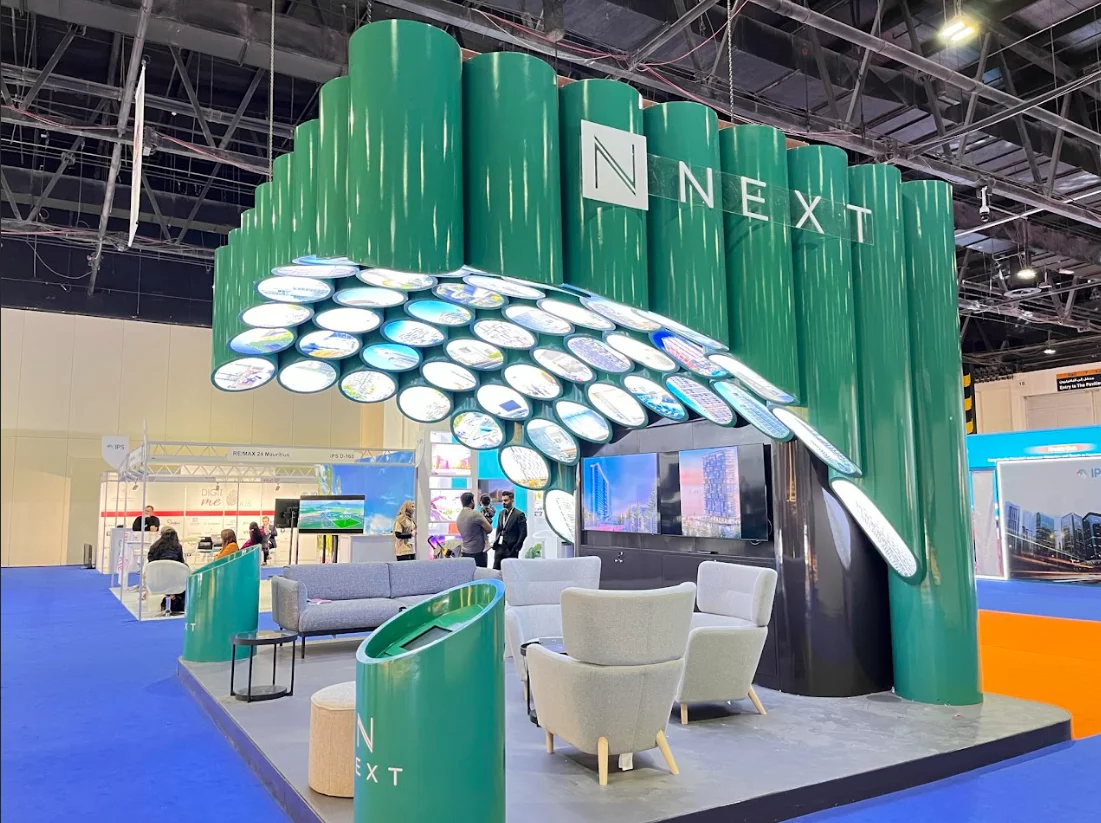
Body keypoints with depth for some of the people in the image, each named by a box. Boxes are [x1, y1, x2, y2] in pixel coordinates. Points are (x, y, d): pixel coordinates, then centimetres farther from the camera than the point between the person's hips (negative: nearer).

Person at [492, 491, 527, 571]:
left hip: (511, 548, -6)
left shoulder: (519, 514, -8)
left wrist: (516, 547, -14)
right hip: (499, 547, 6)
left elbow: (523, 533, -10)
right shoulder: (501, 513, 13)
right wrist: (495, 542, 7)